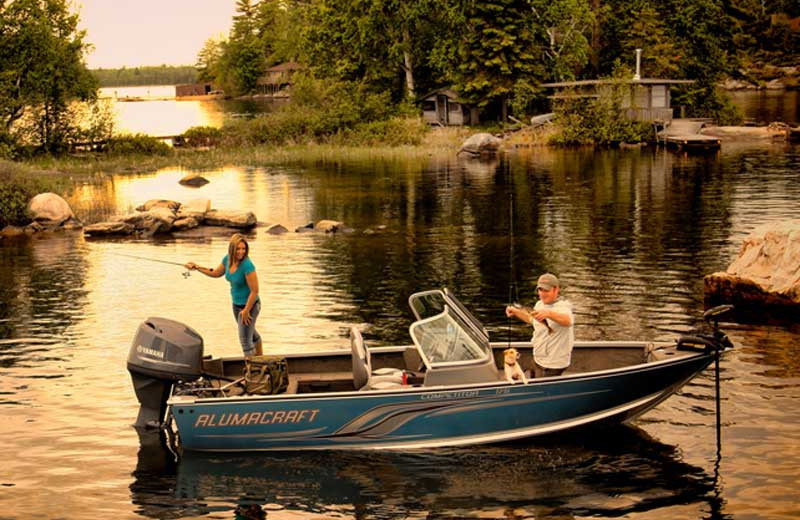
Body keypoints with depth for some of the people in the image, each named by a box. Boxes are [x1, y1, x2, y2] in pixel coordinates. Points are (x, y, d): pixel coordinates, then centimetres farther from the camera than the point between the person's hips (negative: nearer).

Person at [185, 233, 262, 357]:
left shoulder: (247, 265, -30)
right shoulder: (227, 259, -7)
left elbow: (255, 291, -26)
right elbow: (216, 273, 13)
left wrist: (246, 311, -20)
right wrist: (197, 267, 11)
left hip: (250, 305, -8)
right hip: (236, 304, 8)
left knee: (245, 340, -3)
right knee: (251, 334, 28)